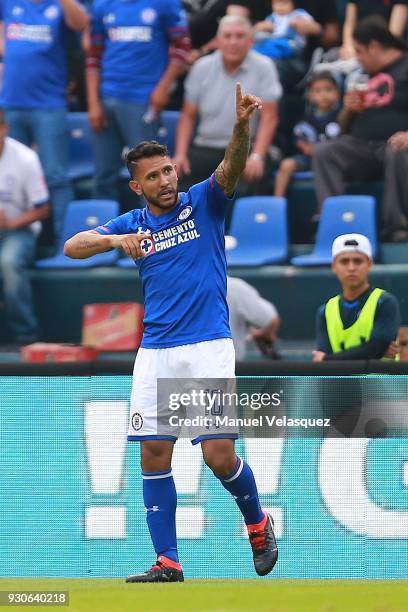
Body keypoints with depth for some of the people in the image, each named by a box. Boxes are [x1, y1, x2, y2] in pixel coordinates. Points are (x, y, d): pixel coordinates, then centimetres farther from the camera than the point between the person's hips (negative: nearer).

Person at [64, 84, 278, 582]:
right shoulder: (132, 224, 10)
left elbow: (232, 166, -17)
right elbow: (71, 247, 2)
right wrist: (112, 240, -18)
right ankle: (167, 562, 5)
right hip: (155, 354, 4)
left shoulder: (203, 203, 2)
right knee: (154, 456, -1)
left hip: (208, 350, -4)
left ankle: (257, 523, 19)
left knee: (219, 455, -9)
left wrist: (242, 125, -37)